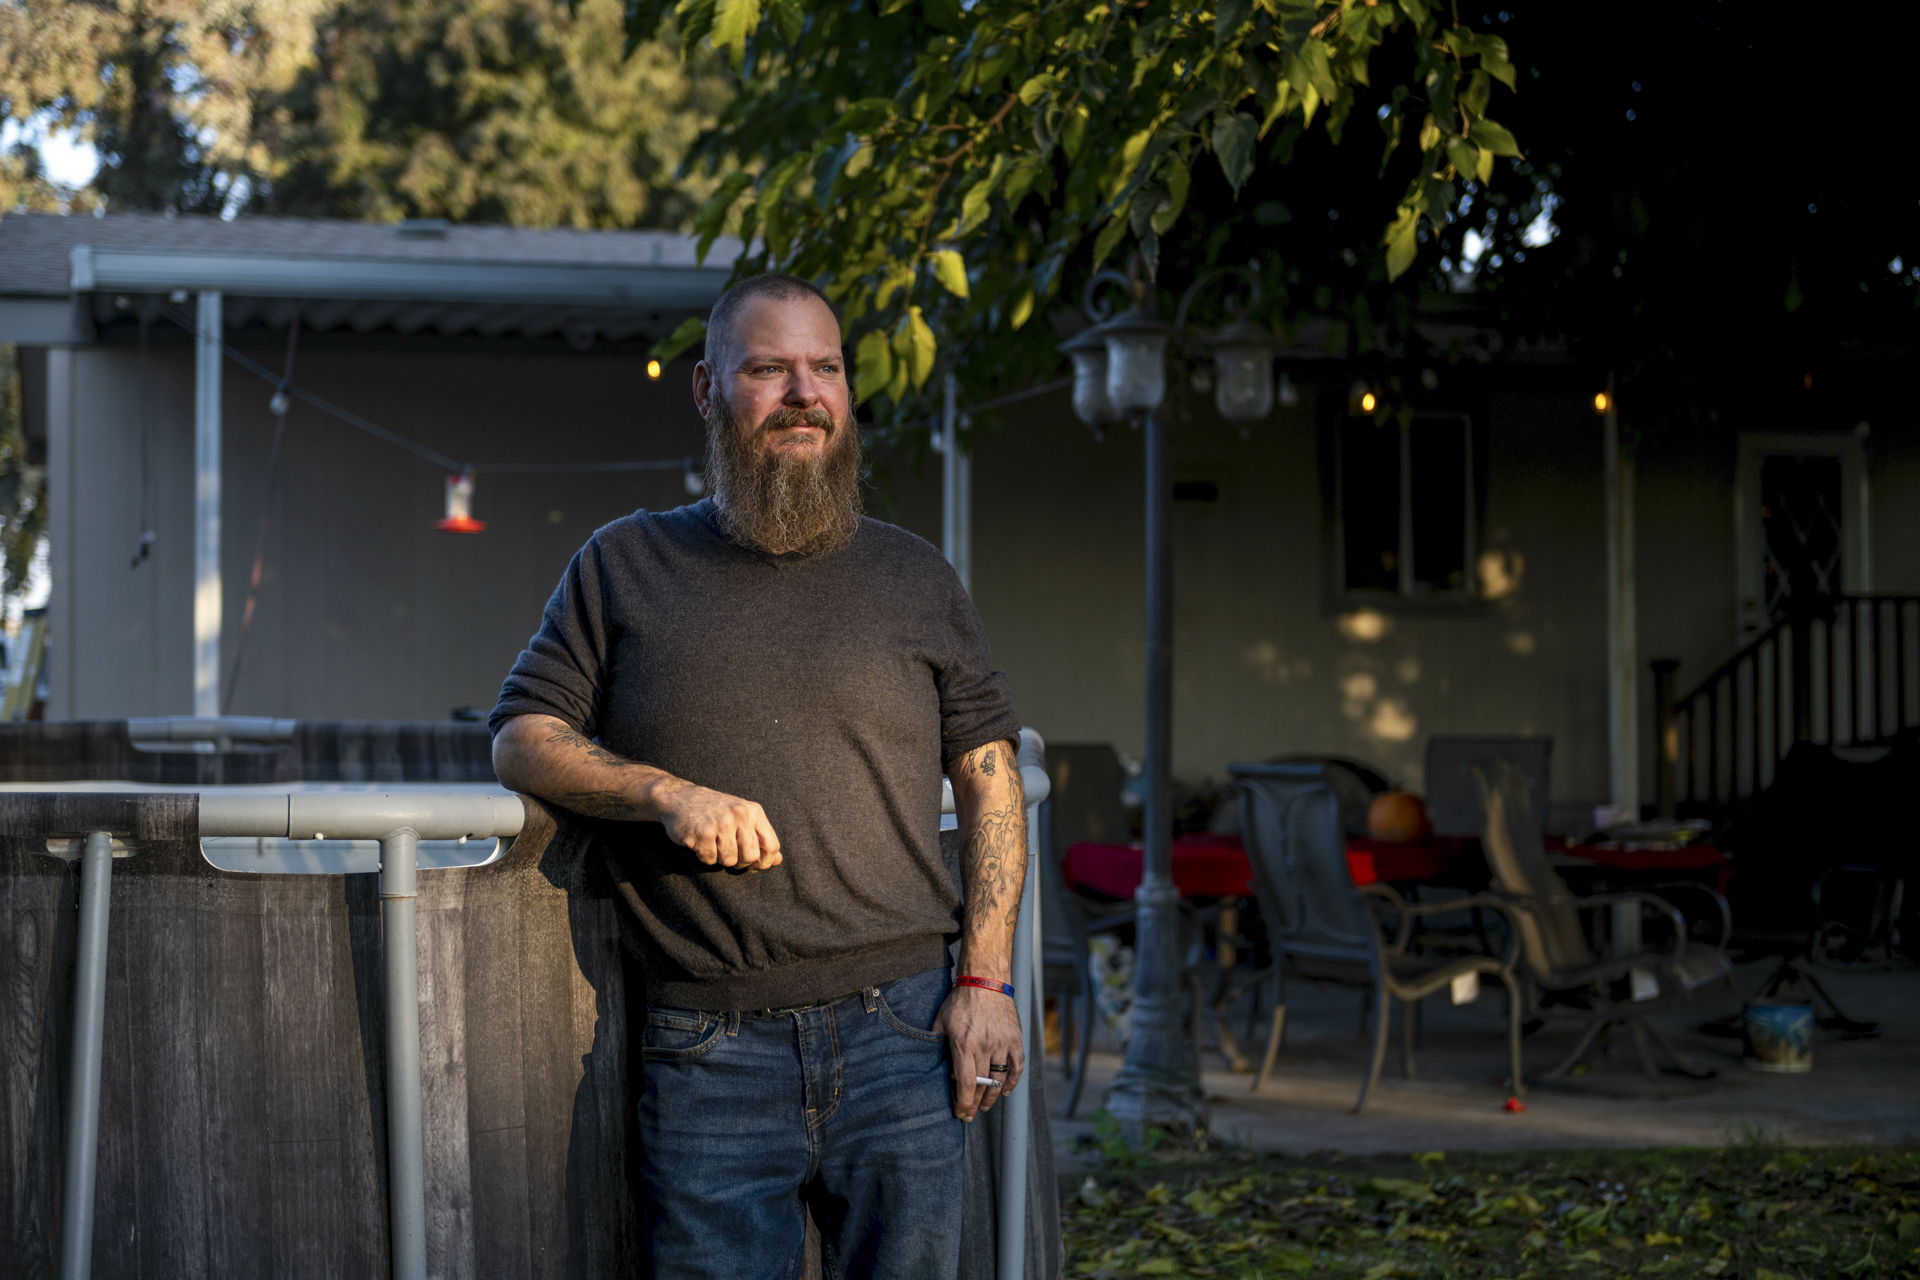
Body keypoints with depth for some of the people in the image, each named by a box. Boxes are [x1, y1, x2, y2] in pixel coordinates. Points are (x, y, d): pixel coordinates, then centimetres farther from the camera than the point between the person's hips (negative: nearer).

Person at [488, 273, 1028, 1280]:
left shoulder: (914, 578, 12)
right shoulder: (625, 565, 10)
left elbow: (989, 779, 12)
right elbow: (522, 740, 6)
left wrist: (986, 980, 1)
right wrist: (671, 794, -12)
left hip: (897, 1033, 1)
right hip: (709, 1047, -1)